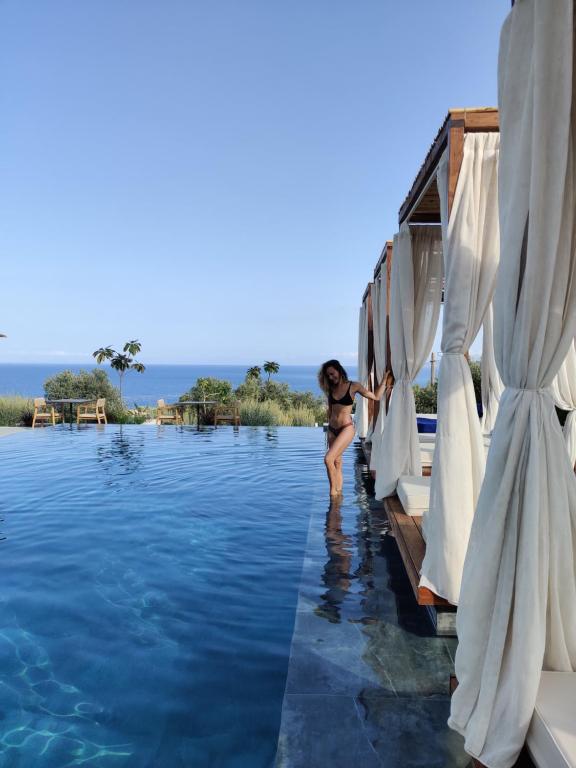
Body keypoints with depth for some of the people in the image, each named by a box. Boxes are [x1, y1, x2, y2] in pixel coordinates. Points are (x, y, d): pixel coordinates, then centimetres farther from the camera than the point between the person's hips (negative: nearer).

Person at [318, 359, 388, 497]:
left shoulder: (353, 386, -4)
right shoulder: (331, 389, 10)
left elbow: (376, 396, 1)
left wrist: (384, 380, -1)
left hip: (346, 428, -6)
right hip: (332, 429, 6)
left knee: (328, 459, -18)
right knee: (337, 462, 8)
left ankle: (333, 491, -4)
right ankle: (338, 492, 17)